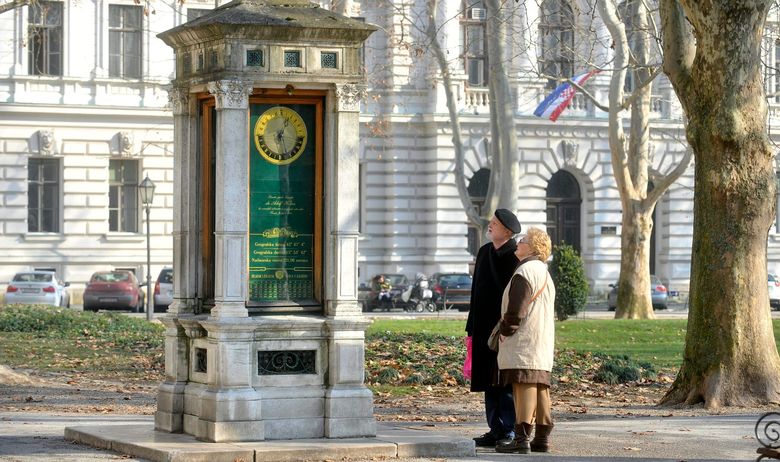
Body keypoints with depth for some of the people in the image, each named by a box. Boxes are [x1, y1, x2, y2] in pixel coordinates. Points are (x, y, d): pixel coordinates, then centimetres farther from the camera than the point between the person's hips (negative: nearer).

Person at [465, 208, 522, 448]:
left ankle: (509, 432, -1)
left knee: (506, 381, -5)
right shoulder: (484, 252, 13)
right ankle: (496, 430, 12)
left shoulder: (517, 256, -8)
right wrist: (472, 327, 14)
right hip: (485, 327, 7)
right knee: (490, 382, 7)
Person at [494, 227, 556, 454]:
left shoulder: (524, 273, -12)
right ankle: (542, 438, 10)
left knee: (524, 387, -12)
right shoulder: (545, 275, 21)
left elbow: (516, 309, -18)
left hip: (523, 344, -10)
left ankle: (522, 438, -15)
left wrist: (505, 331, -7)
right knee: (540, 388, 9)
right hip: (543, 345, 10)